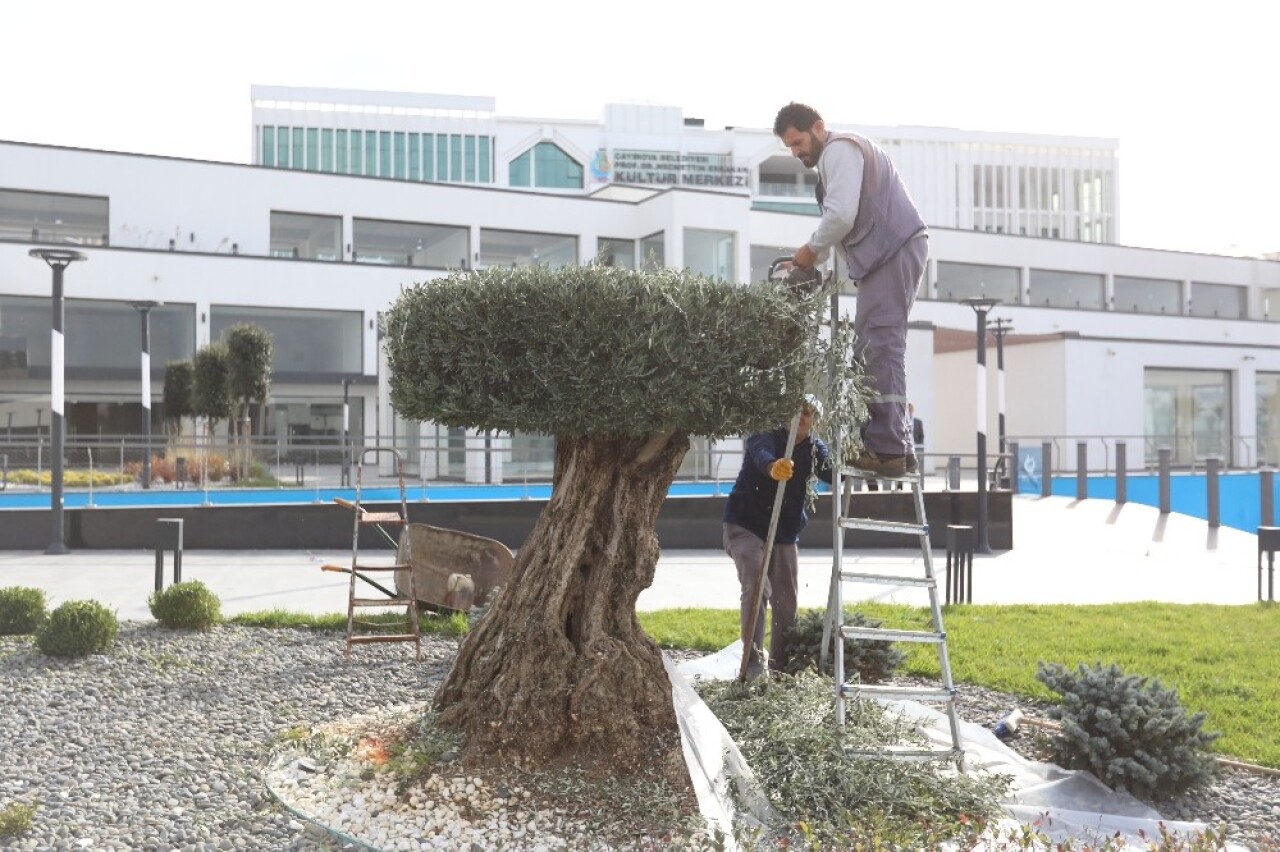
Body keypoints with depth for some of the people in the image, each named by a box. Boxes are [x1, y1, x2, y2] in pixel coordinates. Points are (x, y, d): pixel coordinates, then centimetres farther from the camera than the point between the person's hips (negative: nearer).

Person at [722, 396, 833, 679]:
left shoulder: (814, 447, 1)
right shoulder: (765, 437, -15)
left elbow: (831, 472, -17)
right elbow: (762, 455, -39)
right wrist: (773, 467, -63)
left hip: (785, 533, 6)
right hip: (745, 527, -5)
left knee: (787, 601, 8)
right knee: (756, 589, -21)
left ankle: (781, 666, 21)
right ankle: (752, 663, -18)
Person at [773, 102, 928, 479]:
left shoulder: (839, 149, -7)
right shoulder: (839, 152, 26)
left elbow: (841, 214, -20)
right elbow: (844, 219, 25)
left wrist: (812, 249, -5)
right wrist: (812, 258, 13)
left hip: (894, 250, -11)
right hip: (888, 251, 11)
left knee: (881, 345, -14)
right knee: (872, 344, 9)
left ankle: (887, 450, -17)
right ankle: (893, 446, 9)